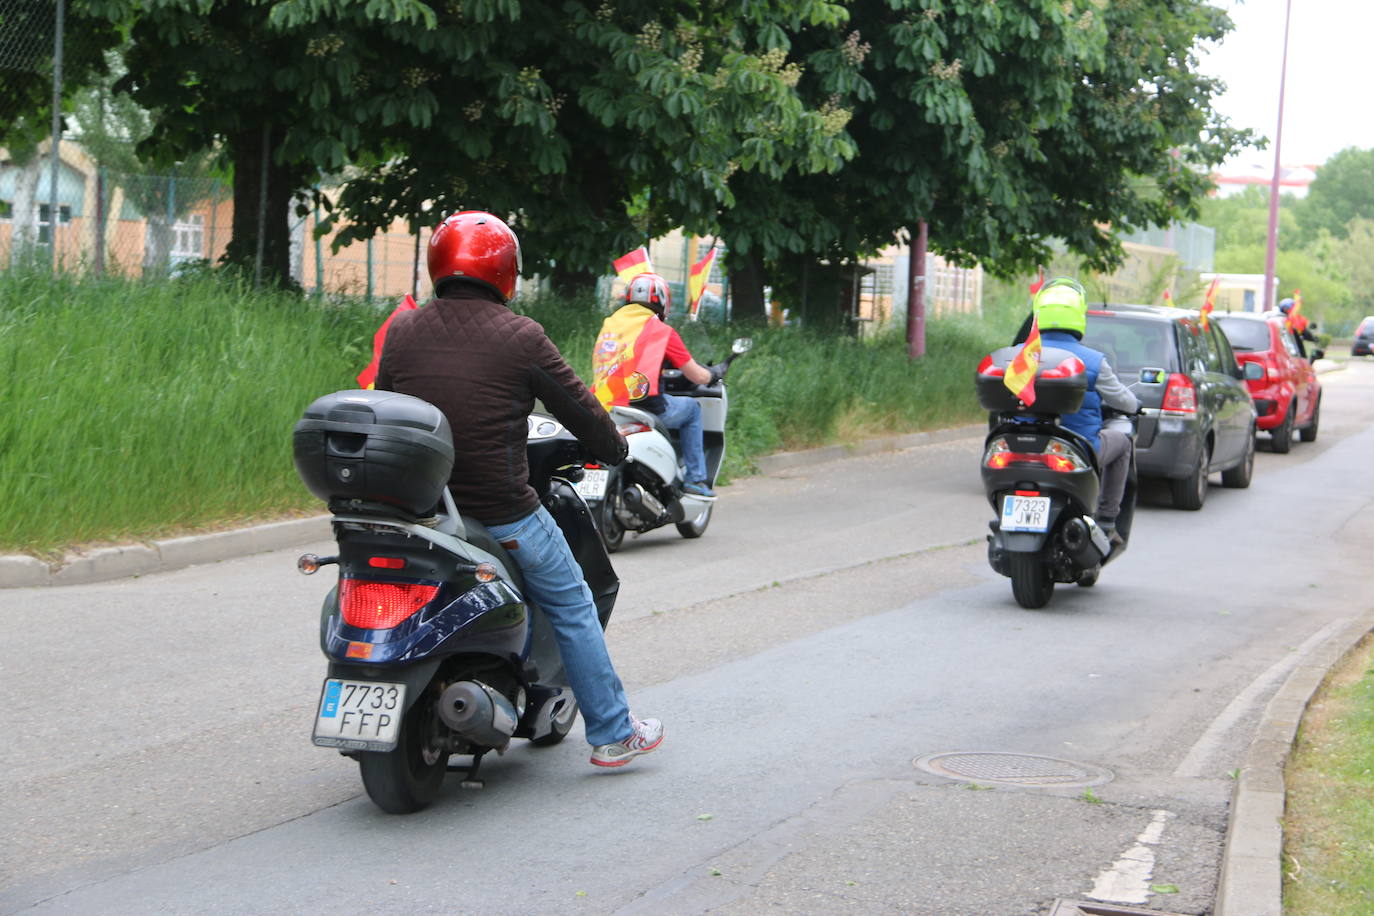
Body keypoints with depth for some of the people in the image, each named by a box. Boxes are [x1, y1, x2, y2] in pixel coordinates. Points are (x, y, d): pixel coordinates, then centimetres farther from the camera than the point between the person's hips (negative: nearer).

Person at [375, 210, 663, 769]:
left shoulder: (401, 331, 4)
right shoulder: (519, 336, -8)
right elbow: (578, 406, 0)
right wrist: (614, 450, 20)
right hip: (502, 514, -4)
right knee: (572, 607, 13)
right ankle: (612, 733, 18)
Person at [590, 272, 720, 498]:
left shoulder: (609, 323, 18)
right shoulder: (662, 330, 3)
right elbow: (698, 377, 7)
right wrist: (713, 374, 31)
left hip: (600, 411, 5)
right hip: (643, 407, -5)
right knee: (691, 407, 21)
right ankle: (695, 480, 17)